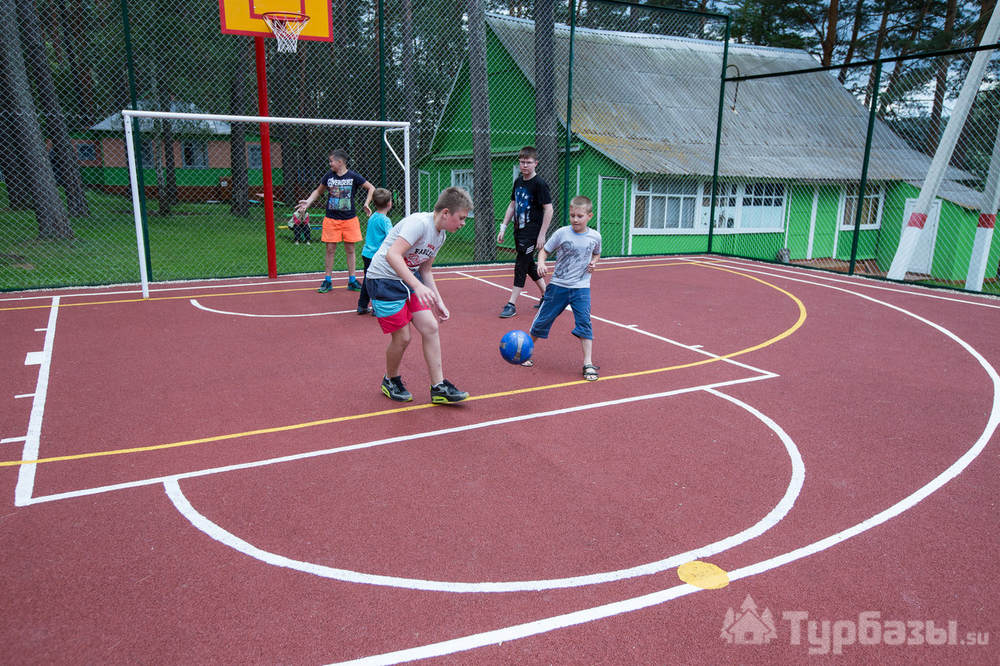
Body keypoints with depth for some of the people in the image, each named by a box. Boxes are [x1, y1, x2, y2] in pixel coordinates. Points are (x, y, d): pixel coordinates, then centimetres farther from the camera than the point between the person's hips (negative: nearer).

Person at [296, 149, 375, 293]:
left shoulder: (353, 176, -5)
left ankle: (352, 280, 15)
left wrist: (366, 204, -9)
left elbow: (371, 188, 2)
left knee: (350, 249, 5)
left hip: (349, 219, -1)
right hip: (331, 219, 1)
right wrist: (308, 202, 2)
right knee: (330, 249, 2)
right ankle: (328, 281, 12)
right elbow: (318, 191, 16)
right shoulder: (329, 176, 2)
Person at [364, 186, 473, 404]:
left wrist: (438, 302, 13)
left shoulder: (440, 235, 6)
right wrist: (418, 286, -40)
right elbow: (392, 255, -33)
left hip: (410, 279, 8)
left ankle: (438, 388, 5)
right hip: (383, 280, -8)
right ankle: (390, 381, 23)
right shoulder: (419, 222, -22)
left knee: (430, 327, -2)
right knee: (402, 337, -5)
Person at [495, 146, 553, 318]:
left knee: (521, 266, -7)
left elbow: (548, 209, -14)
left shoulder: (539, 184, -13)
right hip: (519, 231, 8)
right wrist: (503, 227, 12)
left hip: (532, 233, -8)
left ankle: (512, 304, -2)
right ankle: (546, 296, 29)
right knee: (529, 265, 15)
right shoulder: (518, 182, 9)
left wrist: (542, 235, -17)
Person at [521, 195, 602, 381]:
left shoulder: (595, 236, -1)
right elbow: (544, 250, 1)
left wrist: (593, 262, -2)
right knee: (543, 319, 7)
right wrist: (541, 263, -19)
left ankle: (588, 364, -5)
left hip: (581, 287, 1)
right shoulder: (562, 233, -9)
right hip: (558, 285, 0)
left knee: (584, 322, -10)